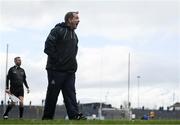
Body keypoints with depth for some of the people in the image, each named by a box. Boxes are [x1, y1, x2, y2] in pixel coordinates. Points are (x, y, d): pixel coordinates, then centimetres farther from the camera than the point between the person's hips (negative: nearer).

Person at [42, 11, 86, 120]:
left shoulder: (74, 35, 18)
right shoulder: (58, 30, -8)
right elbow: (48, 47, -16)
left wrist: (73, 64, 12)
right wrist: (57, 59, -15)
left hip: (70, 71, 7)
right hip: (56, 70, -7)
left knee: (70, 93, -2)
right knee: (52, 94, 0)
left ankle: (75, 115, -10)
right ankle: (47, 117, 8)